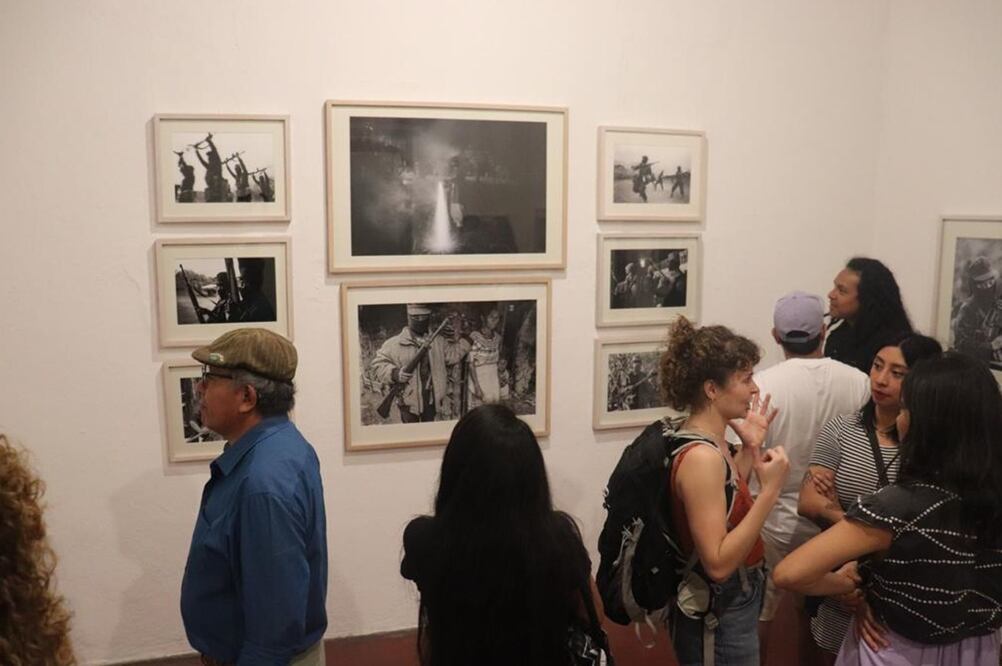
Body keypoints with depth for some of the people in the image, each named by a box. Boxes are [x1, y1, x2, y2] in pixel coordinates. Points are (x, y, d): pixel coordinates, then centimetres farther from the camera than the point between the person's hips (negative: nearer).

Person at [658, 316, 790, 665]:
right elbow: (718, 563, -28)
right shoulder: (700, 456, -27)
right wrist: (770, 490, -28)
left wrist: (750, 448, 3)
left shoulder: (708, 441, 0)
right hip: (717, 618, -9)